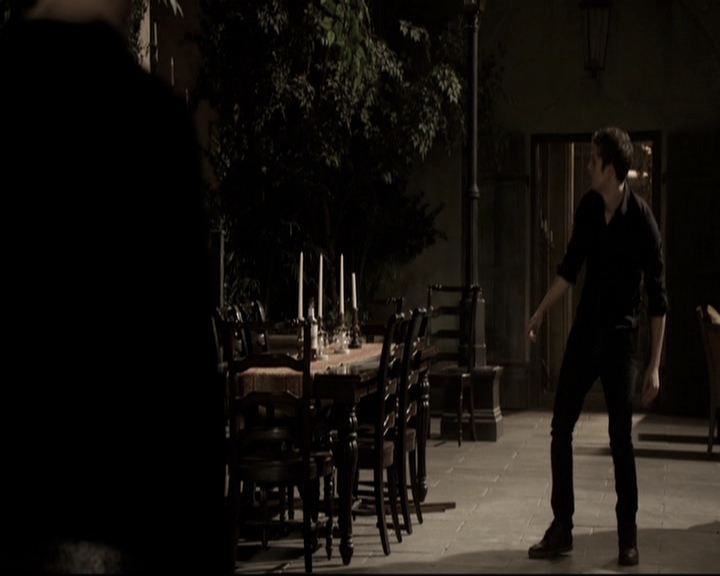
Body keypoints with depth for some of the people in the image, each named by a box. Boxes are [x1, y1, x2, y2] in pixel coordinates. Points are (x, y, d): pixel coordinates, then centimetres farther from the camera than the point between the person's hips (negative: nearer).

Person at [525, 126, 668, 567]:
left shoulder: (641, 220, -17)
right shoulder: (589, 207, 0)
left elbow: (658, 297, -15)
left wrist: (654, 365, -17)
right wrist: (541, 312, 13)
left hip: (620, 337, -6)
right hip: (585, 332, 6)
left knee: (621, 437, -2)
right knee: (561, 428, 4)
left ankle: (628, 534, 11)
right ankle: (562, 528, 12)